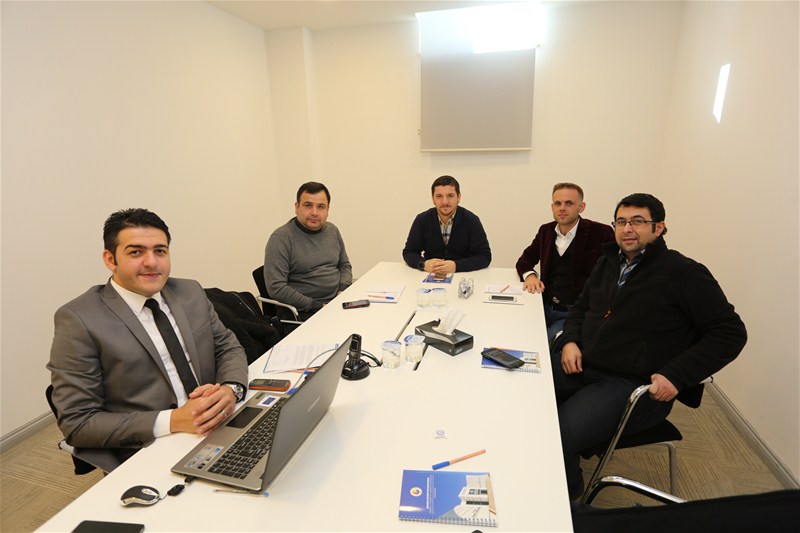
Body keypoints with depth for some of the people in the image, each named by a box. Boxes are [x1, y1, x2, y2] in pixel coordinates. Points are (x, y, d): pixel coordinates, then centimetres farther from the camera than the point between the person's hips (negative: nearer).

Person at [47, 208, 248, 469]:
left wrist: (230, 389, -11)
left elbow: (228, 347, 11)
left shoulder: (191, 292, 7)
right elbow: (76, 422, -8)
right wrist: (172, 421, -19)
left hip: (220, 429, 6)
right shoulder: (78, 320, -7)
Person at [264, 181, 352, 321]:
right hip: (302, 313, -7)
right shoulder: (280, 238, -9)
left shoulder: (333, 231, 11)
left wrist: (343, 291, 1)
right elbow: (276, 288, -15)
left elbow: (345, 265, 22)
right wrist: (318, 306, -16)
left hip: (336, 302, 7)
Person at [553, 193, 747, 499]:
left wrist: (676, 377, -16)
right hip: (580, 365, 7)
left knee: (558, 436, -26)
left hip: (633, 385, -6)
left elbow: (730, 332, -5)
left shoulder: (684, 273, -6)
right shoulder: (609, 263, 13)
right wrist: (570, 340, 3)